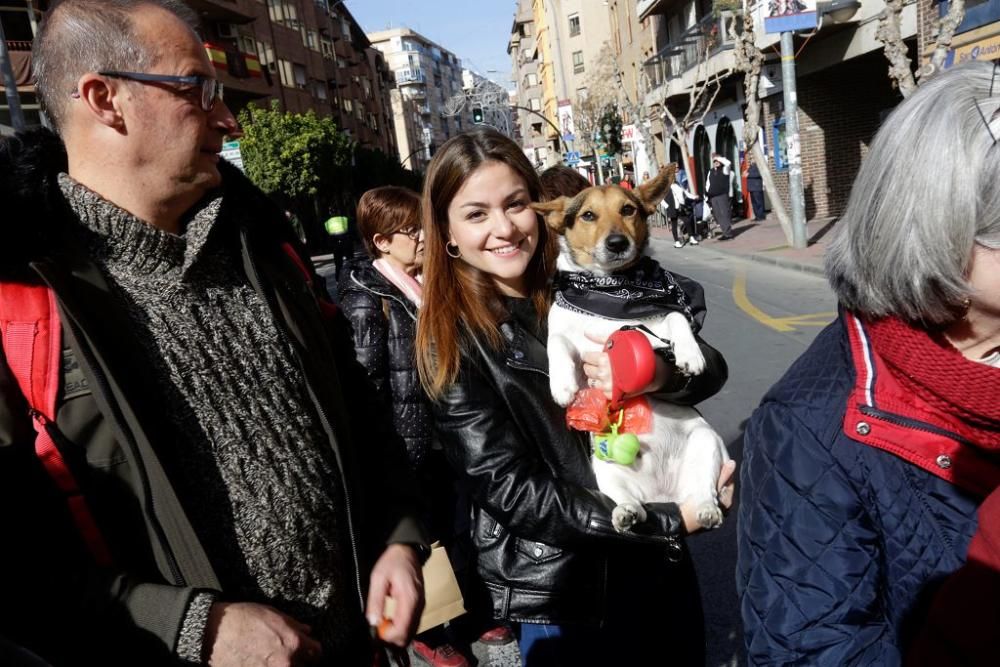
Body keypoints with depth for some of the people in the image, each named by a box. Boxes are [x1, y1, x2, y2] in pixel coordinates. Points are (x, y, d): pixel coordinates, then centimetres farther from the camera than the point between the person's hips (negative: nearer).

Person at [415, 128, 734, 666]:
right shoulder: (452, 343, -15)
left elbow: (711, 369, -6)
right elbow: (511, 490, -18)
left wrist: (660, 373, -29)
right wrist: (670, 520, -20)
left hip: (658, 556, 4)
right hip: (558, 586, -4)